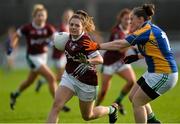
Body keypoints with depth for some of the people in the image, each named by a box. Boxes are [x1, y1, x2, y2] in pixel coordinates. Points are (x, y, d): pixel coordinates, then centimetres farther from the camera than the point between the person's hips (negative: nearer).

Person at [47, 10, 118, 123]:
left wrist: (88, 61, -52)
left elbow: (100, 59, -35)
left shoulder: (85, 41, -26)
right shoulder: (72, 37, -5)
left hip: (86, 82, -6)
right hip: (69, 76, 6)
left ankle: (111, 109, 44)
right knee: (56, 106, -16)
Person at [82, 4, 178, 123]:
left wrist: (97, 46, -18)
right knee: (133, 97, 15)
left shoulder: (146, 31, -19)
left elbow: (120, 44, -22)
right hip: (156, 72, 9)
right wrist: (137, 57, 13)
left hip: (164, 75, -9)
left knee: (137, 102, -3)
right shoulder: (152, 29, 9)